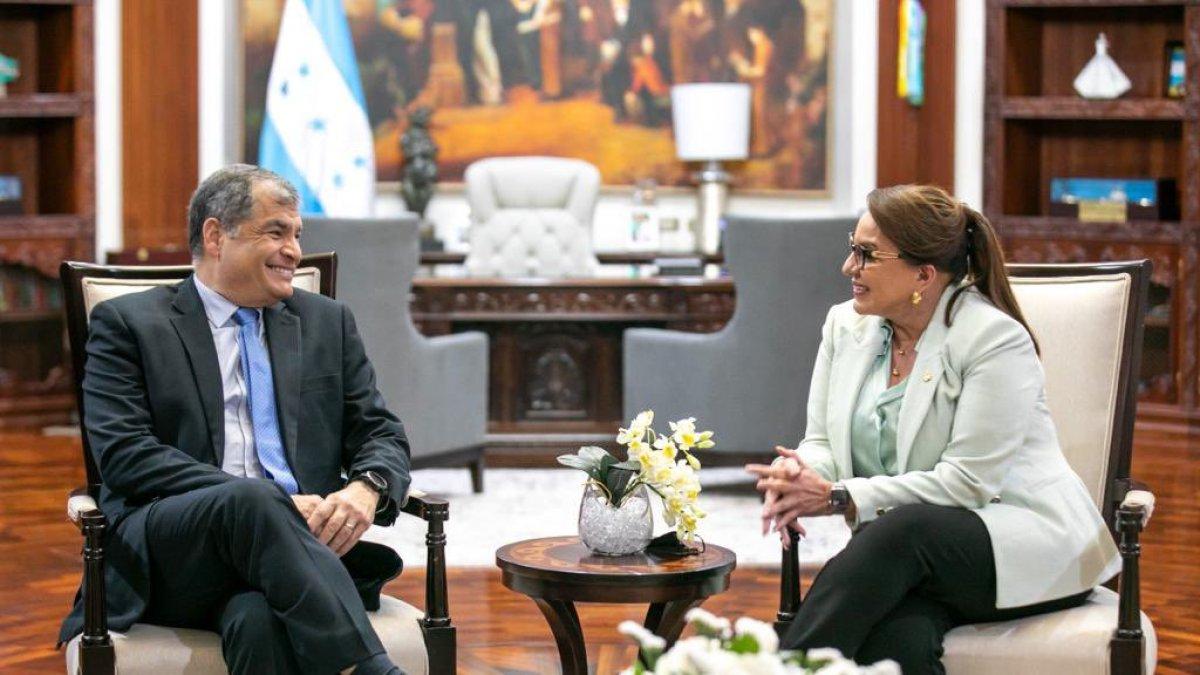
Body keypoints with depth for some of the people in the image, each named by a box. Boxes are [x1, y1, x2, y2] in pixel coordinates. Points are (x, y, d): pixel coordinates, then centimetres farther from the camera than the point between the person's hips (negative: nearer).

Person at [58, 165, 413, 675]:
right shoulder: (127, 324, 10)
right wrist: (273, 503, -15)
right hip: (167, 558, -2)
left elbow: (381, 435, 19)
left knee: (262, 619, -36)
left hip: (297, 542, 2)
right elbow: (124, 455, -4)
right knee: (252, 498, -37)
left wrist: (366, 489, -9)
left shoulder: (327, 322, 22)